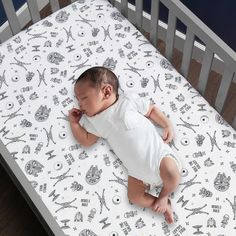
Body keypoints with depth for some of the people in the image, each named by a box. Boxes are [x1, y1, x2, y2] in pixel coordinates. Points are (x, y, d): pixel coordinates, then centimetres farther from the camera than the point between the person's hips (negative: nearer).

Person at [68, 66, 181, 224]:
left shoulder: (128, 100, -2)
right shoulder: (94, 121, 11)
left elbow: (151, 110, 6)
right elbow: (86, 141, 5)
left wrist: (168, 125, -1)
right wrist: (74, 122, 4)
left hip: (158, 153, -4)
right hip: (138, 170, 4)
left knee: (170, 171, -30)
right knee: (134, 196, -14)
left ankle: (164, 195, 2)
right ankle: (163, 205, 6)